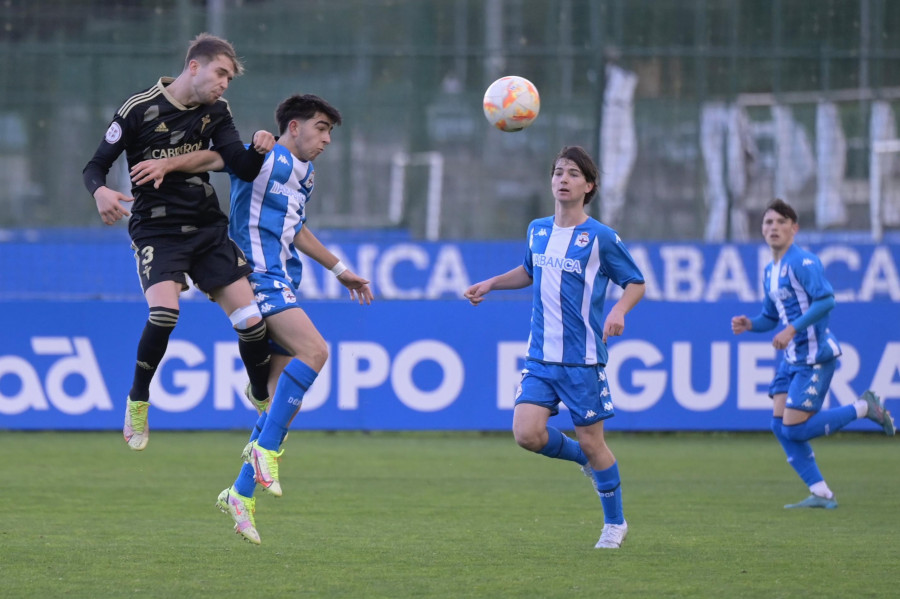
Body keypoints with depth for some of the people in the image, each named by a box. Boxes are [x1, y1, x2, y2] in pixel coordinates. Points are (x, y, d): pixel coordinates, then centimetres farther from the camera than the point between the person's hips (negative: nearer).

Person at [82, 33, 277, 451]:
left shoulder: (216, 111, 5)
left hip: (208, 227, 4)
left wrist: (258, 150, -23)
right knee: (164, 312, -29)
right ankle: (137, 402, -6)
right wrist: (100, 191, -28)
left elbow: (243, 170, -1)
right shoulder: (139, 109, -9)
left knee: (251, 319, -5)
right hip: (155, 229, -4)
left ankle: (261, 396, 24)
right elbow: (95, 166, -6)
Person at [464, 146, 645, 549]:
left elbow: (636, 283, -1)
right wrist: (490, 284, 18)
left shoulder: (601, 238, -8)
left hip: (583, 360, -4)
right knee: (527, 432, -12)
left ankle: (615, 524, 19)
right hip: (541, 357, 4)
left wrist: (619, 310, -20)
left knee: (591, 441, 0)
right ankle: (585, 458, 19)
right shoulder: (538, 230, 7)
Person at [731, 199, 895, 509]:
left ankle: (864, 408, 5)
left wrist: (792, 329, -27)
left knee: (795, 429, -12)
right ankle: (821, 494, 6)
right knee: (780, 425, 1)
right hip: (791, 359, 9)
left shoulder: (802, 262, -13)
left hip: (814, 358, -9)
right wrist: (748, 324, 3)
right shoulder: (770, 271, 14)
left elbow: (826, 300, -24)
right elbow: (770, 317, 23)